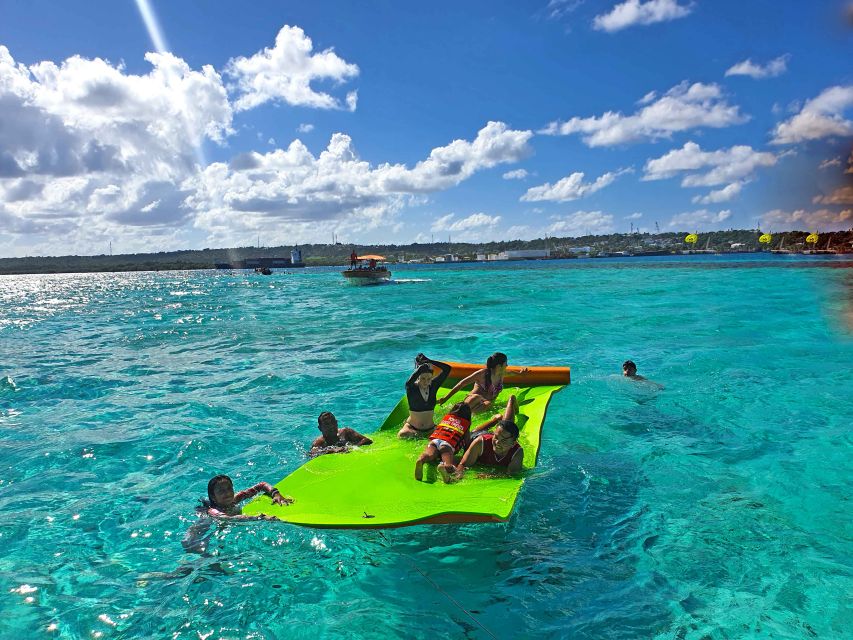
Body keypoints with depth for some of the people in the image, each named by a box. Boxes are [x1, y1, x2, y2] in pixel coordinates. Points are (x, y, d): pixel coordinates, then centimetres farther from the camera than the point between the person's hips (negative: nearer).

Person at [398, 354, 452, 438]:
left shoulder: (433, 386, -5)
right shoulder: (412, 388, -14)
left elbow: (447, 368, -11)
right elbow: (409, 382, -40)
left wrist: (428, 361, -16)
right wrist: (421, 367, -28)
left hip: (430, 427, 4)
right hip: (413, 427, -4)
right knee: (402, 434, -33)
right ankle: (418, 434, -2)